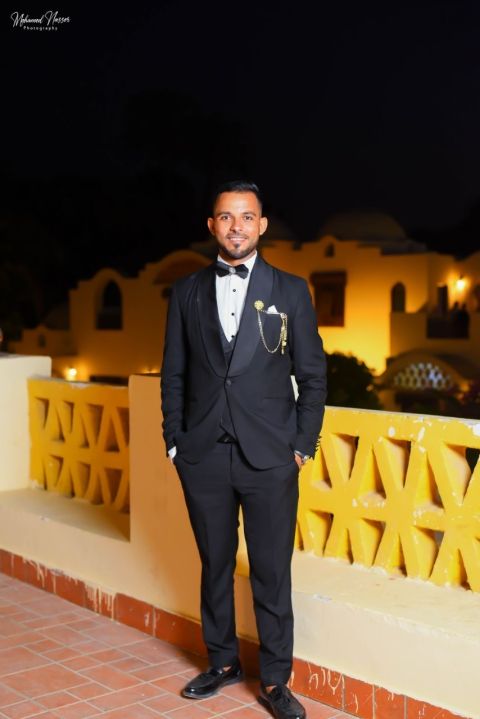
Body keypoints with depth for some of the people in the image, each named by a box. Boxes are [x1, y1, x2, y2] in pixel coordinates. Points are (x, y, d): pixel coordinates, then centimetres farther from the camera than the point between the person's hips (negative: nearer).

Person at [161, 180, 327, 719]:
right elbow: (174, 374, 9)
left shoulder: (290, 290, 2)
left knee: (271, 574, 4)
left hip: (270, 458, -2)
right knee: (215, 565, 14)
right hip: (203, 457, 2)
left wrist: (303, 446, -2)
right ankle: (222, 663, 32)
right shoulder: (187, 291, 7)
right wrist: (174, 441, 4)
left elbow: (313, 375, 3)